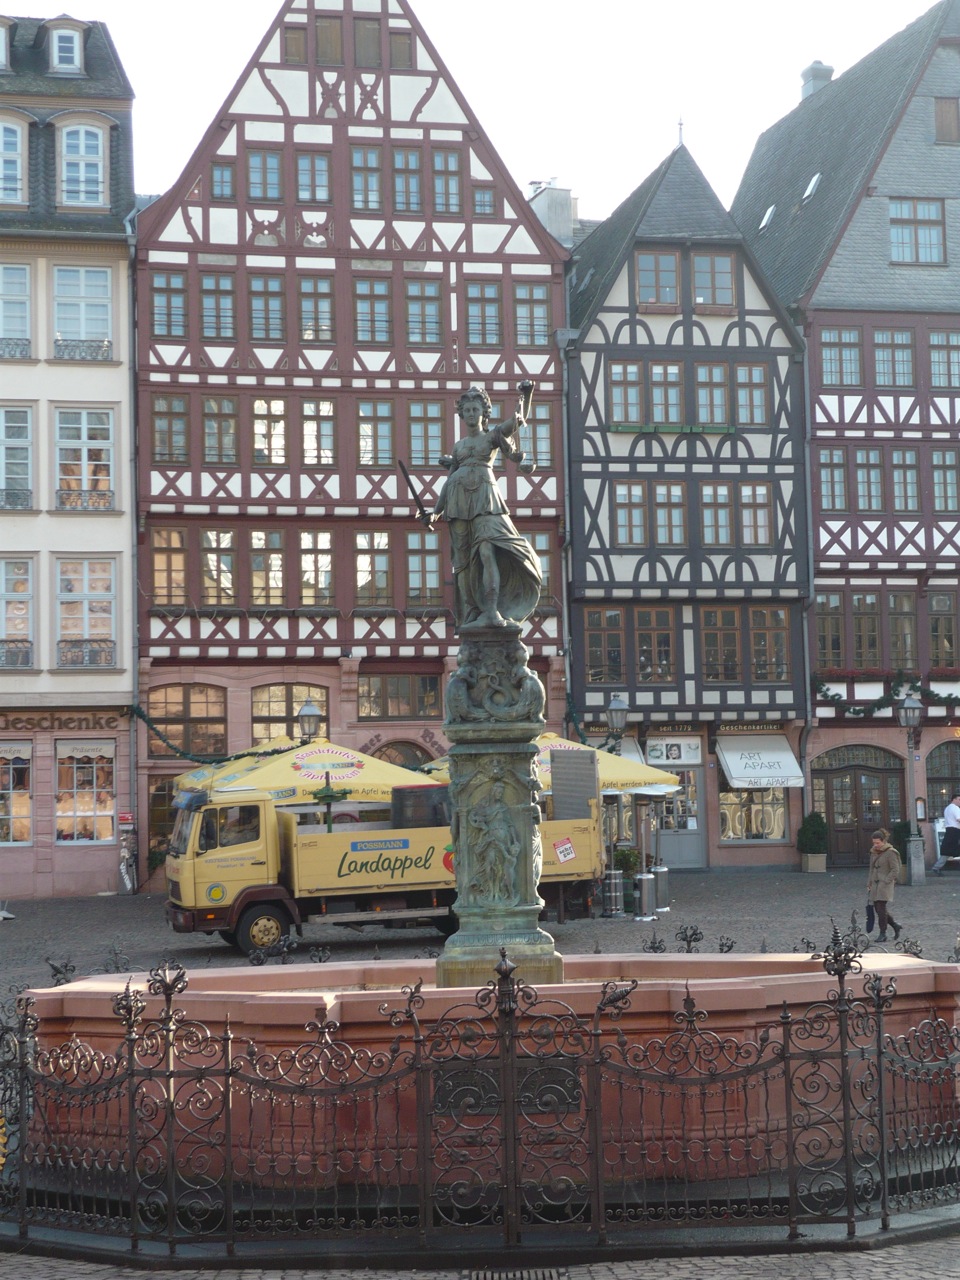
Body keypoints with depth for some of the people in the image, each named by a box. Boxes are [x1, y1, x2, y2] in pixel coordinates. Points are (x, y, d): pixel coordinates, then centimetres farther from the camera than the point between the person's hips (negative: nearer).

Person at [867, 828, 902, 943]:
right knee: (878, 909, 6)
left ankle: (883, 934, -2)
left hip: (885, 885, -8)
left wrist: (886, 881, -16)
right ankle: (895, 926, 23)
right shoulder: (874, 852, 15)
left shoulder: (890, 853, -8)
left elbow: (895, 870, -11)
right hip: (875, 885, 8)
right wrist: (869, 884, 17)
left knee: (881, 909, -10)